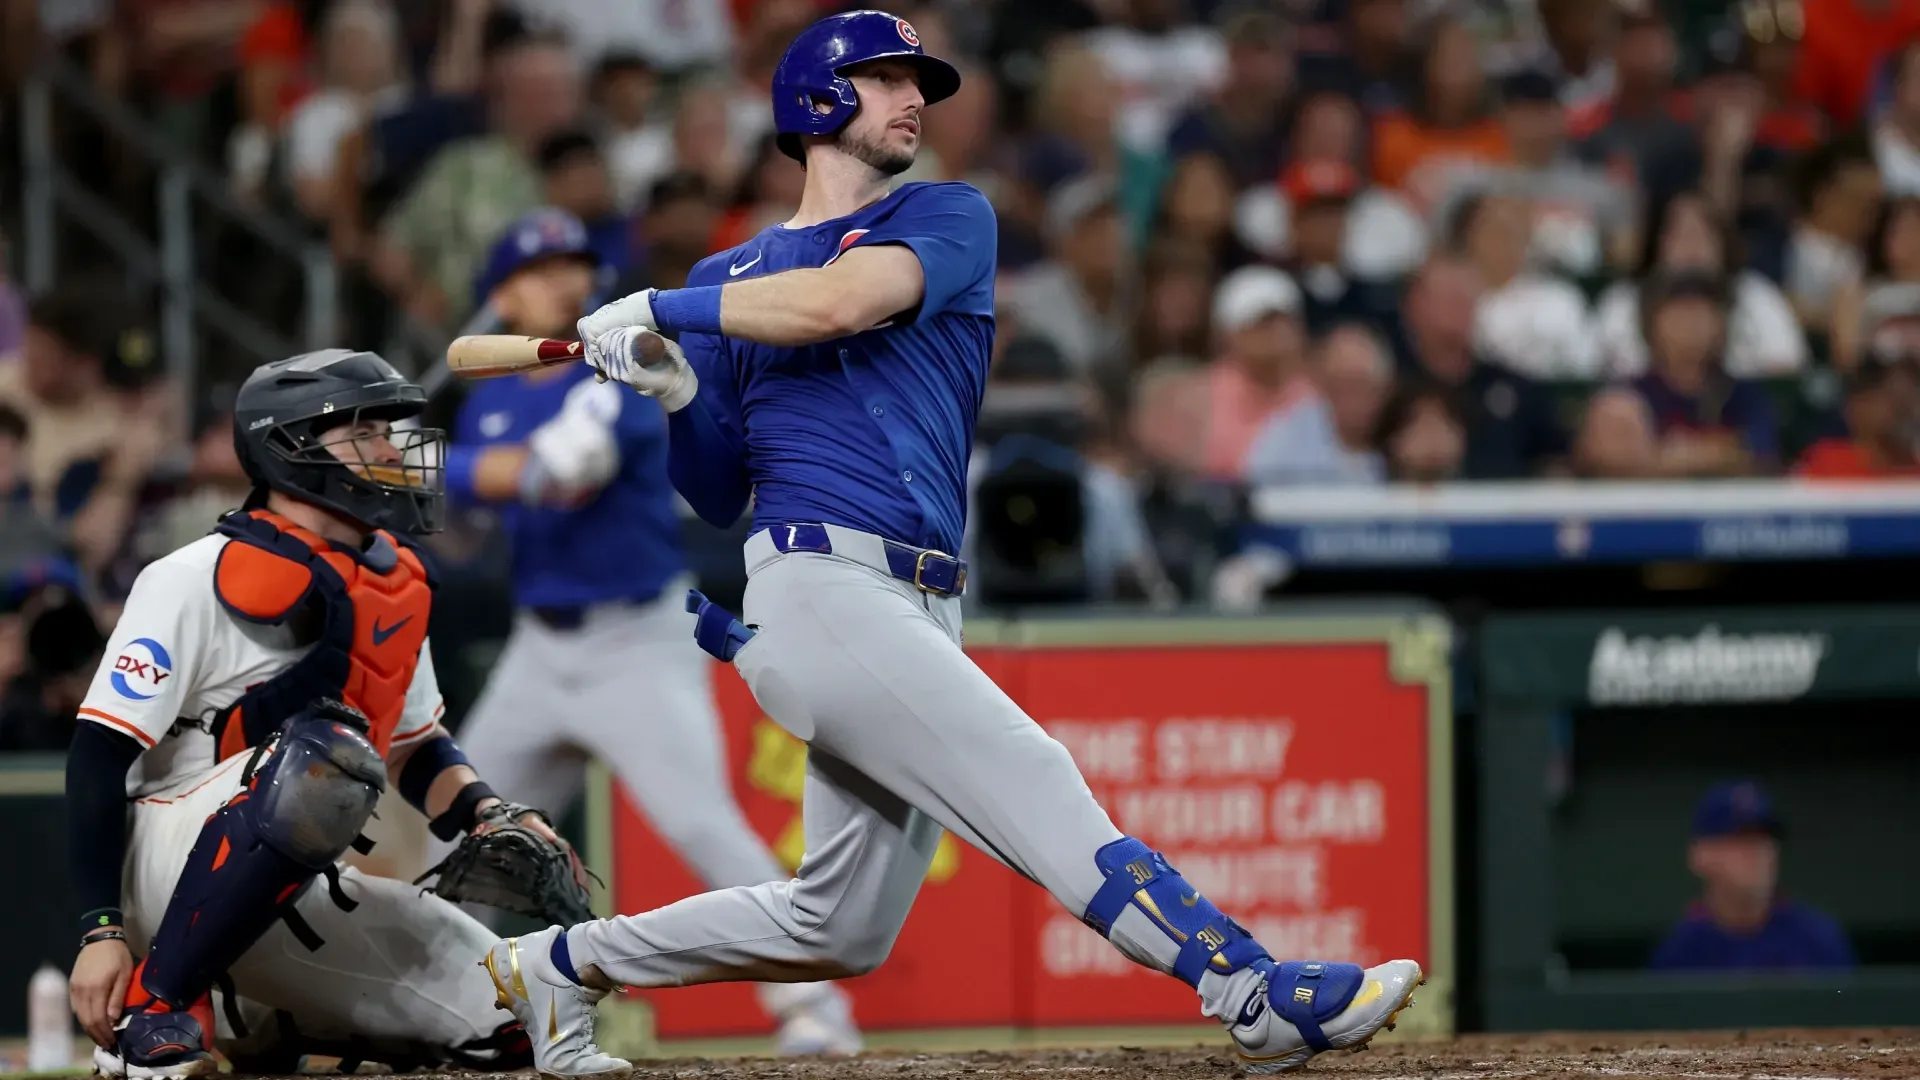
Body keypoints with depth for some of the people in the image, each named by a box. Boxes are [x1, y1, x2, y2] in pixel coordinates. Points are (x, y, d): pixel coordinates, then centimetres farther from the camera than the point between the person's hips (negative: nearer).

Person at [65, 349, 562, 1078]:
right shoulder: (197, 581, -13)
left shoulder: (397, 583, 11)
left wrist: (494, 820, 3)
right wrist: (101, 932, -23)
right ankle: (151, 1007, -26)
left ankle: (263, 1020, 18)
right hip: (161, 872, -8)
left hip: (295, 896, 8)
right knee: (324, 753, -37)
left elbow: (415, 749, 23)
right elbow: (99, 758, -16)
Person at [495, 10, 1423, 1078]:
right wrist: (678, 397, -5)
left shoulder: (950, 219, 13)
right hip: (822, 588, -4)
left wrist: (661, 311, -4)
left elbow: (843, 301, -10)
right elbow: (714, 497, 14)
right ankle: (1257, 993, -29)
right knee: (1036, 786, -19)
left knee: (842, 928, 7)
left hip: (920, 618, 4)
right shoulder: (731, 278, 14)